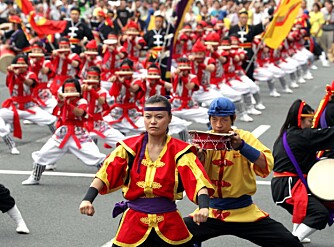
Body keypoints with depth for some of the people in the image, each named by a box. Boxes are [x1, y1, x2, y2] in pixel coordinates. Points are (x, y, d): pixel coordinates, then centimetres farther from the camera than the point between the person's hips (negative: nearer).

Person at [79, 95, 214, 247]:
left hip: (169, 224, 0)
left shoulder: (180, 151, -3)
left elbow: (198, 180, -16)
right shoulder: (129, 147, 1)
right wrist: (87, 199, -26)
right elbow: (105, 173, -9)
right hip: (134, 222, 1)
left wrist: (203, 206, -36)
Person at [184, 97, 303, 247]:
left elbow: (266, 166, -19)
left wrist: (241, 146, -32)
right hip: (211, 212, 1)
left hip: (244, 213, -1)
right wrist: (199, 155, -32)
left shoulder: (244, 137, -2)